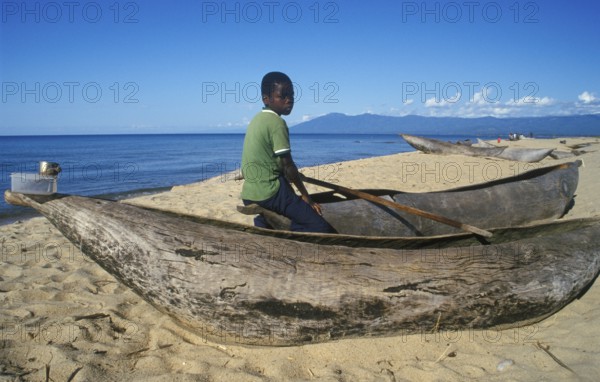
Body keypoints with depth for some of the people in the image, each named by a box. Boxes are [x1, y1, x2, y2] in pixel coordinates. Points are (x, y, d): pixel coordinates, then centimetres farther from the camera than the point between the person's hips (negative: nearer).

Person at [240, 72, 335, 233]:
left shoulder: (257, 119, 13)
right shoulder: (277, 122, -14)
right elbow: (287, 165, -14)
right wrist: (305, 195, -4)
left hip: (250, 193, 10)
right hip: (270, 192, -10)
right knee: (321, 227, -15)